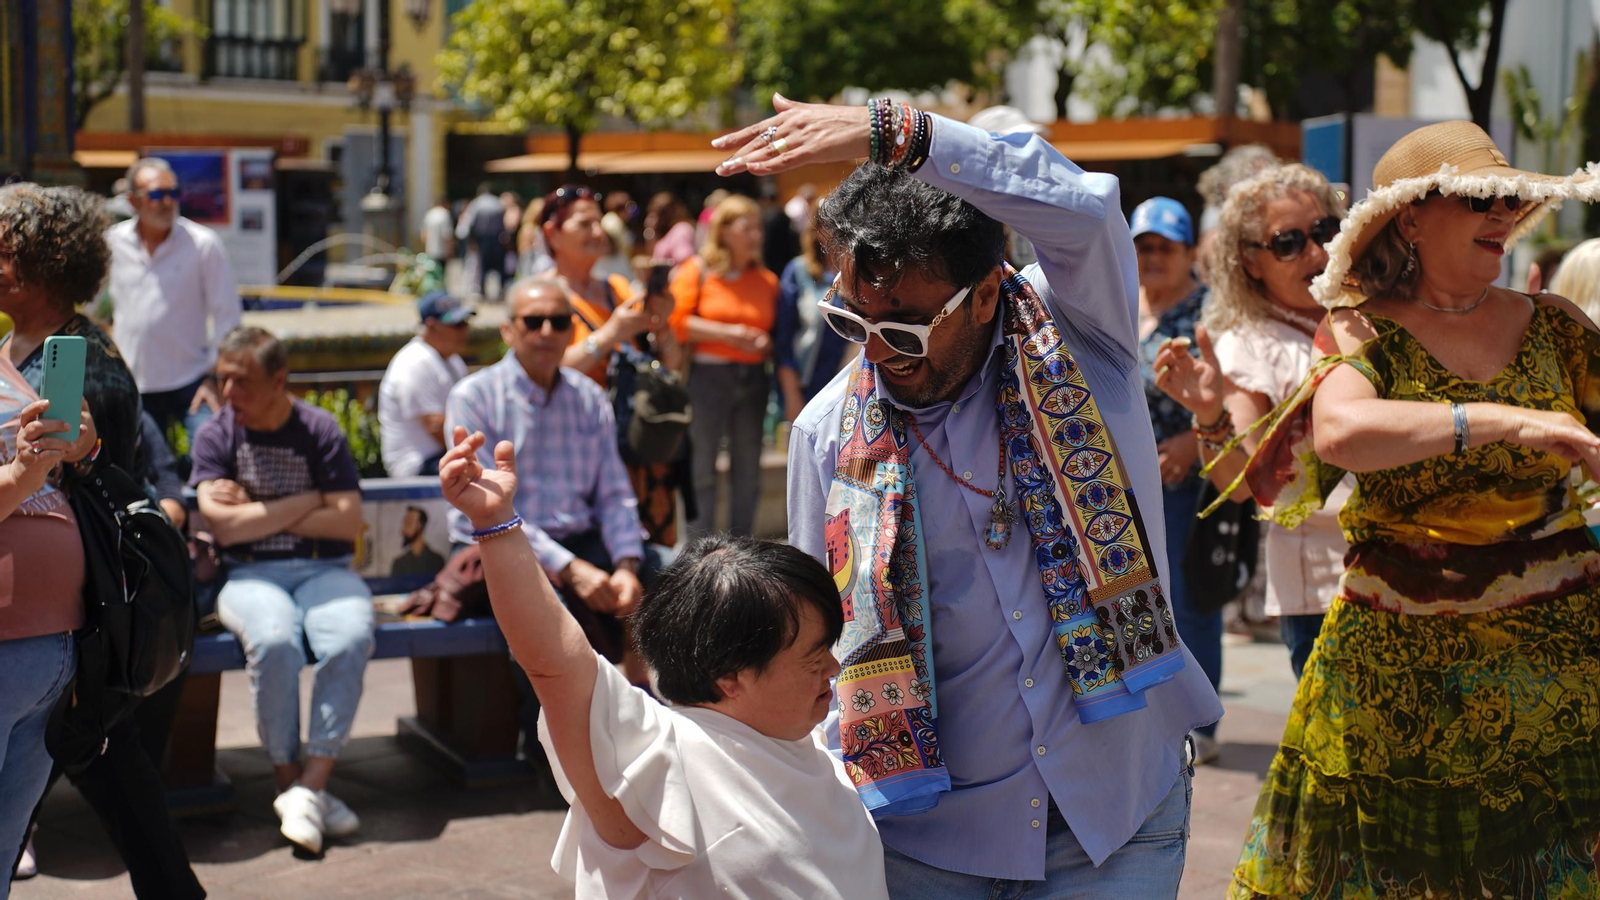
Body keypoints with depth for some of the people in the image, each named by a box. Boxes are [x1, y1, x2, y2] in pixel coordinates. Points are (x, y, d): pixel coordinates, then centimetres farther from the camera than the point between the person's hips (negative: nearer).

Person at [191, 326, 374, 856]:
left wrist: (258, 512, -5)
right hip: (250, 575, 0)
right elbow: (225, 527, -7)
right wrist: (307, 501, -4)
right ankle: (289, 784, -18)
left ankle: (310, 786, -26)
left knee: (350, 639, -32)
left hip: (324, 569, 0)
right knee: (273, 642, -34)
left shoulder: (319, 430, 4)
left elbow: (348, 520, -4)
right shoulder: (215, 436, 5)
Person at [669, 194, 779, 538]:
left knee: (748, 468, 8)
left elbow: (777, 330, 17)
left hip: (753, 378, 4)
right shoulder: (699, 270, 0)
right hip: (708, 376, -4)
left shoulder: (767, 280, 12)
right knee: (702, 466, -4)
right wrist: (728, 334, -12)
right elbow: (676, 321, -8)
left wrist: (766, 344, -6)